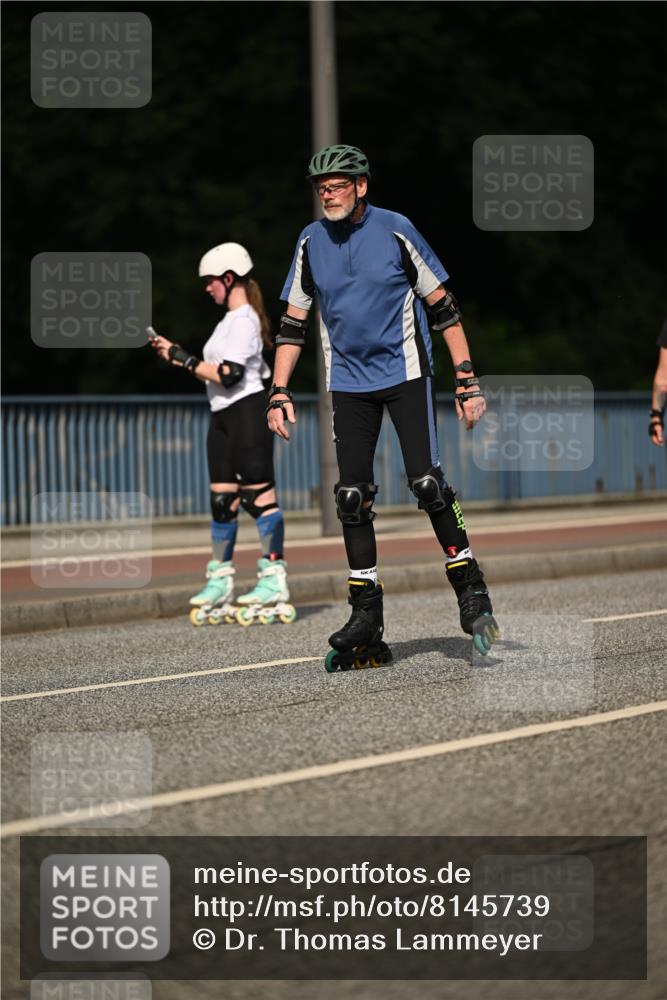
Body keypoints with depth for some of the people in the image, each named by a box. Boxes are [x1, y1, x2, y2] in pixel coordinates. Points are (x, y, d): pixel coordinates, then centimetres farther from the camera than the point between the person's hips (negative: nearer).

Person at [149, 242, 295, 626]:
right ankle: (220, 580, 12)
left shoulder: (244, 319, -12)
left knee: (259, 494, -9)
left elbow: (229, 376, -21)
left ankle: (275, 579, -8)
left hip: (247, 411, -10)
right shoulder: (232, 320, 19)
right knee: (221, 500, 8)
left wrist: (183, 358, -14)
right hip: (223, 416, 10)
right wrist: (179, 358, 12)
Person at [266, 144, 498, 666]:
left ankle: (471, 590, -1)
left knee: (427, 482, -15)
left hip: (406, 372, -4)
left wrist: (468, 382, -7)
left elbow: (443, 308, -4)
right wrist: (279, 393, 3)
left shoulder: (395, 230, -8)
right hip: (349, 382, 4)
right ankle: (366, 614, 5)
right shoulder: (311, 242, 3)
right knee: (352, 497, -2)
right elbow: (293, 323, 10)